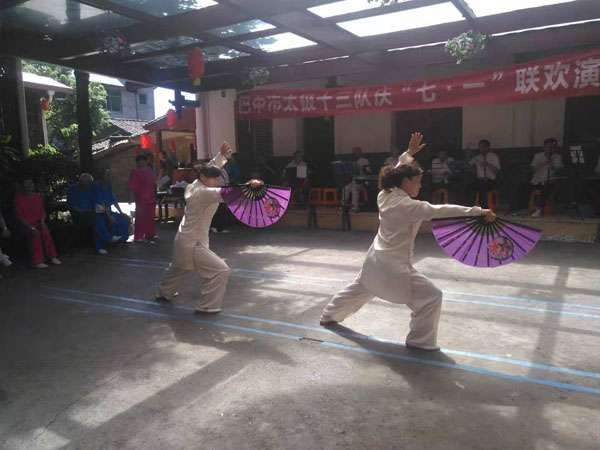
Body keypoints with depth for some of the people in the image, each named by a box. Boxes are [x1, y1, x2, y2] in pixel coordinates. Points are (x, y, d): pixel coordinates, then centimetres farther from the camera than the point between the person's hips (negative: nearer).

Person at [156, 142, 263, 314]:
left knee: (178, 268, 35)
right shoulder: (203, 193, -23)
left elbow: (210, 167, 14)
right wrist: (249, 184, -48)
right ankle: (206, 306, -1)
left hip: (183, 240, 10)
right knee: (221, 271, -10)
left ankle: (164, 293, 58)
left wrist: (222, 154, 5)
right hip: (193, 244, -10)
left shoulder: (194, 186, 2)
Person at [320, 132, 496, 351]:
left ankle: (330, 315, 50)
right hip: (393, 266, -9)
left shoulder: (385, 195, -1)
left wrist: (408, 153, 21)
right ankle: (420, 340, 9)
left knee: (359, 289, 32)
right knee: (431, 297, -1)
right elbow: (442, 210, -27)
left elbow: (398, 172, 19)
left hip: (375, 260, 9)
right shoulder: (409, 206, -23)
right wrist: (479, 211, -25)